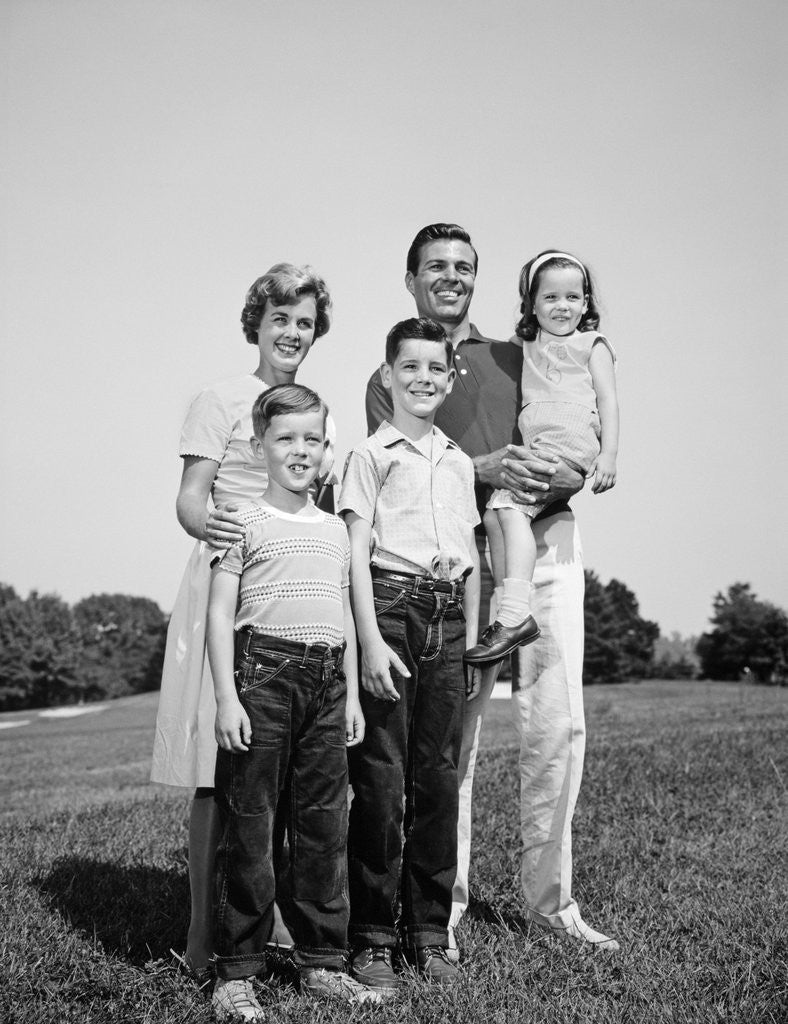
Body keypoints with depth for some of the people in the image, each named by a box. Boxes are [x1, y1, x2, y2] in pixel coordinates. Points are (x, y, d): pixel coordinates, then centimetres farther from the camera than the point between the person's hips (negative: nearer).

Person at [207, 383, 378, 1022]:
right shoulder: (246, 524, 0)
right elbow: (220, 614, -4)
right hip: (262, 675, -5)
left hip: (326, 681, 5)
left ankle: (322, 964, 17)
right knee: (250, 828, -2)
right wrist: (227, 697, -11)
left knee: (326, 826, 7)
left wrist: (352, 693, 15)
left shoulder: (335, 529, 16)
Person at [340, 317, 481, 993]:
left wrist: (472, 636, 14)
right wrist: (371, 639, -13)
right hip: (391, 609, -5)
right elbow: (358, 551, -5)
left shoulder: (459, 462, 17)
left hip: (447, 617, 5)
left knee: (439, 776, 7)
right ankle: (372, 938, 5)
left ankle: (429, 930, 17)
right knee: (381, 778, -4)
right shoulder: (371, 455, 1)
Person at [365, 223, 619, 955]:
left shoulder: (519, 359, 21)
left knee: (558, 724, -1)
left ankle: (550, 899, 12)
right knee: (452, 734, -4)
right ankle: (444, 907, 8)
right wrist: (481, 470, -17)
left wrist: (561, 474, -9)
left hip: (548, 544, 3)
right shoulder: (390, 380, 14)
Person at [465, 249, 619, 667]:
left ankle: (514, 614, -33)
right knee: (495, 513, -16)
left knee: (506, 506, -25)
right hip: (531, 447, 6)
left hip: (568, 444, -6)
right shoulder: (524, 347, 25)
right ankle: (509, 614, -16)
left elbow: (608, 401, 5)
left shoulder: (591, 344, 13)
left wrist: (609, 454, -6)